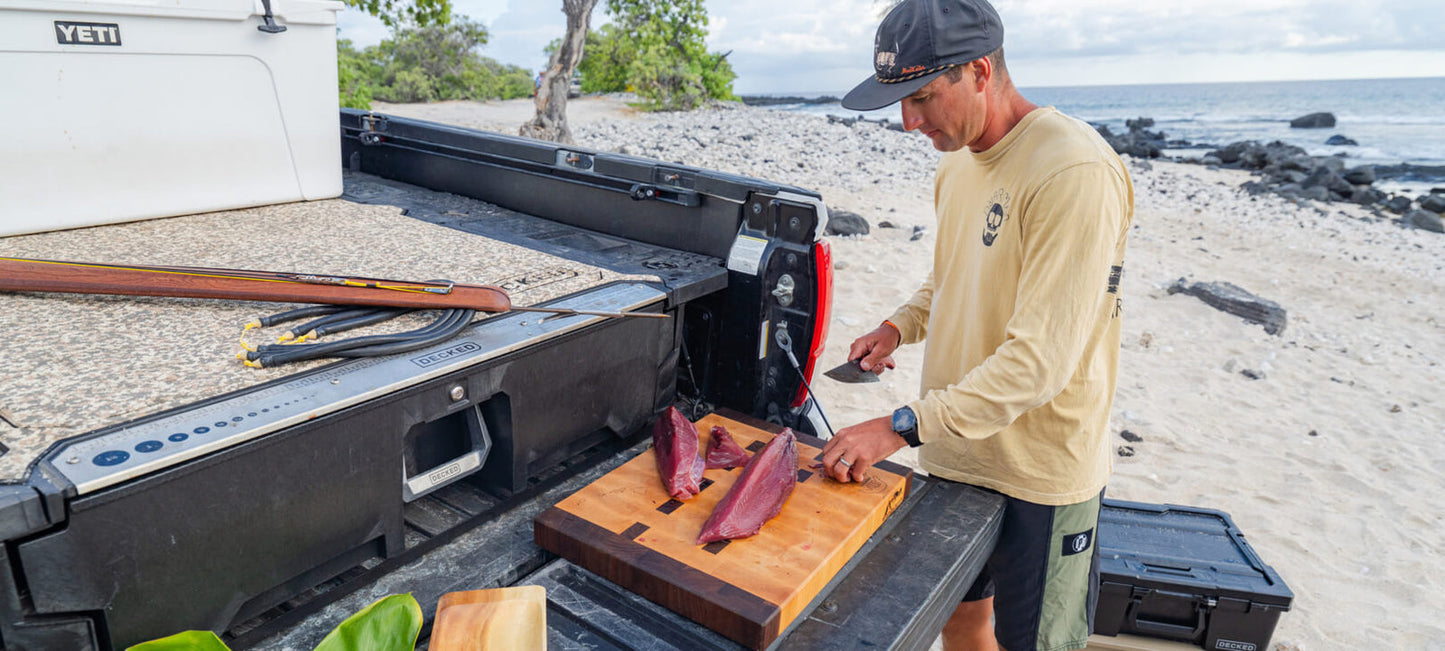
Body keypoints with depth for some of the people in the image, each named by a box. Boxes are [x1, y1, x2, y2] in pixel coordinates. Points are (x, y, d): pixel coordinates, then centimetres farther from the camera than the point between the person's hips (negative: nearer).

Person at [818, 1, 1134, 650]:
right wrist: (900, 325, 4)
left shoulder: (1076, 171, -24)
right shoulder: (958, 162, 5)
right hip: (955, 452, 7)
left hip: (1040, 473, -7)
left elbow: (1041, 358, -28)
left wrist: (904, 425, -28)